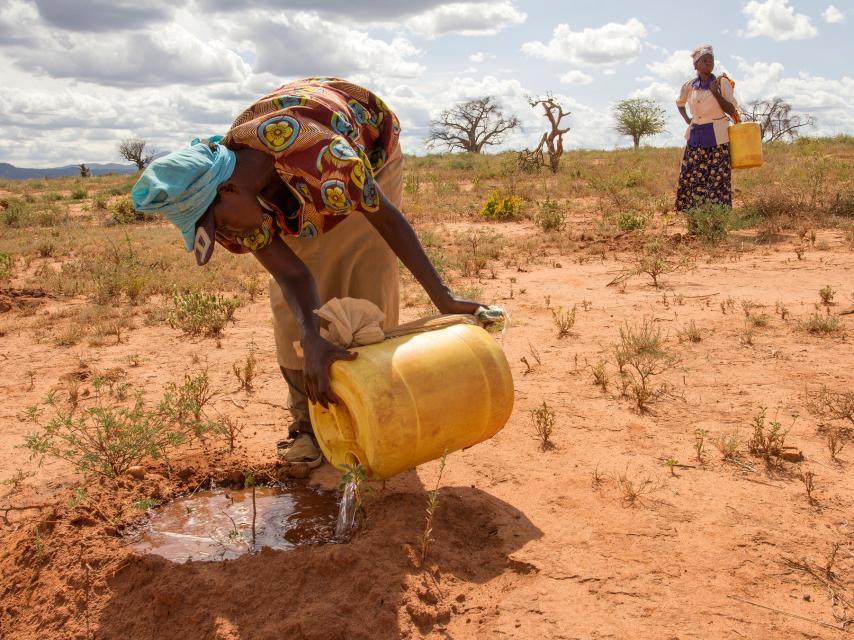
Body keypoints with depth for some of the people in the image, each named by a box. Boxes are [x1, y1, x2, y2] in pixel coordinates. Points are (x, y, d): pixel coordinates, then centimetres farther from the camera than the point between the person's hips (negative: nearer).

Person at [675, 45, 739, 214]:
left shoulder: (722, 82, -2)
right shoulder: (689, 86, 7)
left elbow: (732, 110, -6)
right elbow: (680, 103, 29)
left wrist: (716, 92, -17)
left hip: (717, 138, -4)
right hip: (695, 137, 4)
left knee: (717, 178, -6)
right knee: (689, 177, 1)